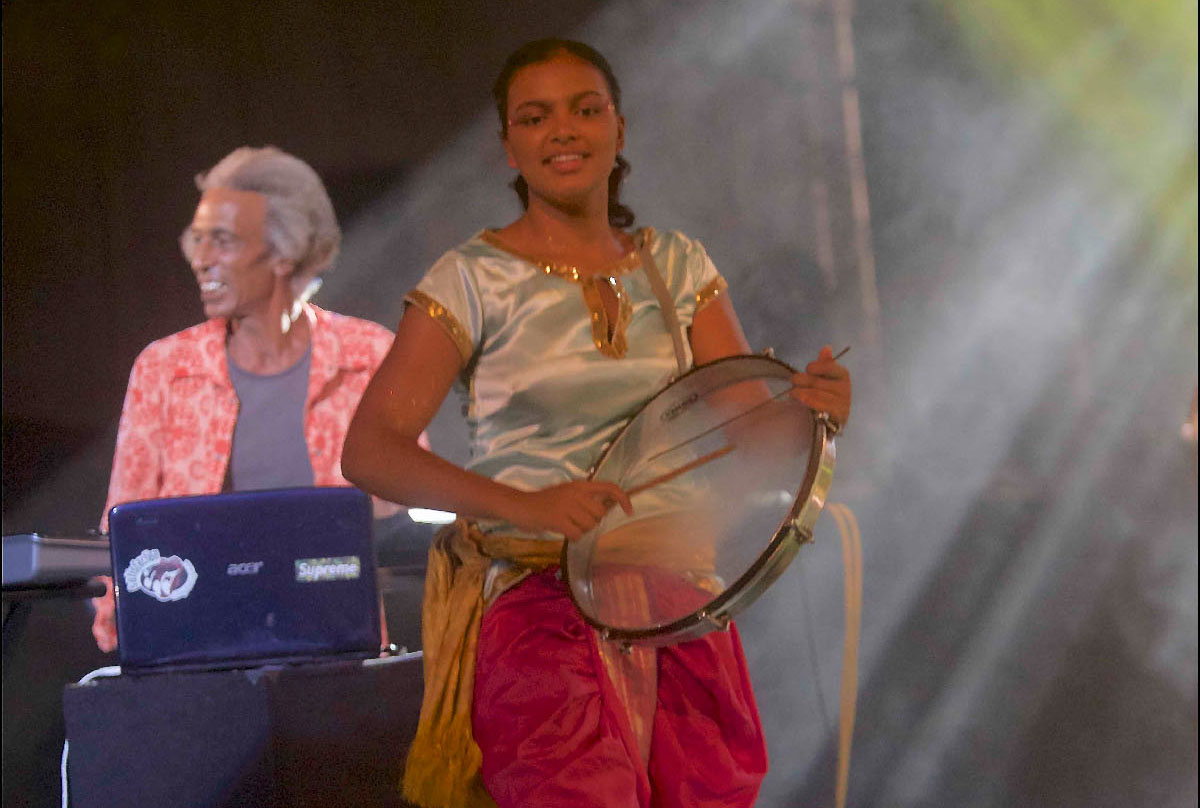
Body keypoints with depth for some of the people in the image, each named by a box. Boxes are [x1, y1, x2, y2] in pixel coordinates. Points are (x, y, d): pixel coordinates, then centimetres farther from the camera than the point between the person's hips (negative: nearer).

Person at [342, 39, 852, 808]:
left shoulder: (677, 266, 7)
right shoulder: (474, 279, -6)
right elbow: (370, 451, -13)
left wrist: (811, 402, -22)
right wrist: (526, 505, -27)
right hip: (538, 606, -4)